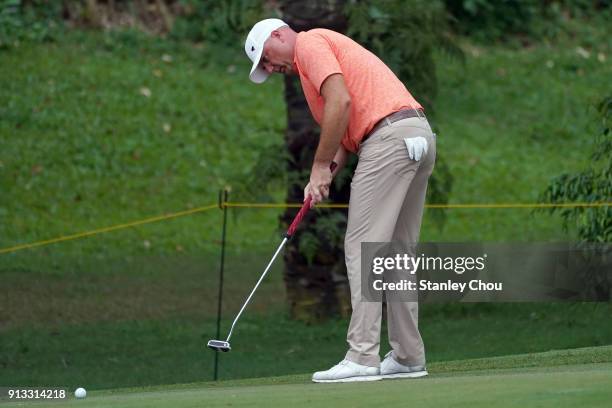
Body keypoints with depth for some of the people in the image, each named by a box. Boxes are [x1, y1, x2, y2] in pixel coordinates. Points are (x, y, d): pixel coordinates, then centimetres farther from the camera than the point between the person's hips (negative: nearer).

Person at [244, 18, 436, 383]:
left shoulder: (309, 42, 0)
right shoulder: (330, 47, 30)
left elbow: (341, 101, -14)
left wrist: (320, 167, -8)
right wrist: (333, 167, 6)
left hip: (390, 138, -10)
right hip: (419, 134, 10)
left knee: (364, 247, -10)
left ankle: (363, 357, -14)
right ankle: (408, 356, 14)